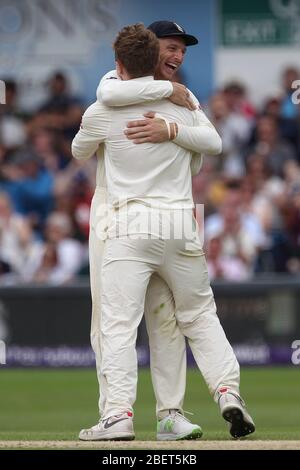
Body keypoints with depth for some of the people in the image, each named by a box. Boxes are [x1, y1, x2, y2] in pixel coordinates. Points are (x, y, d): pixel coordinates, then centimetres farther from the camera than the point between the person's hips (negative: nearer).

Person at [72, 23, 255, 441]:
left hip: (130, 224, -3)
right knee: (200, 316, 16)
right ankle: (228, 391, 2)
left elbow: (79, 153, 20)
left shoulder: (102, 112, 0)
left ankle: (119, 413, -16)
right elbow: (215, 144, 23)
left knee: (118, 323, -6)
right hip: (181, 223, 3)